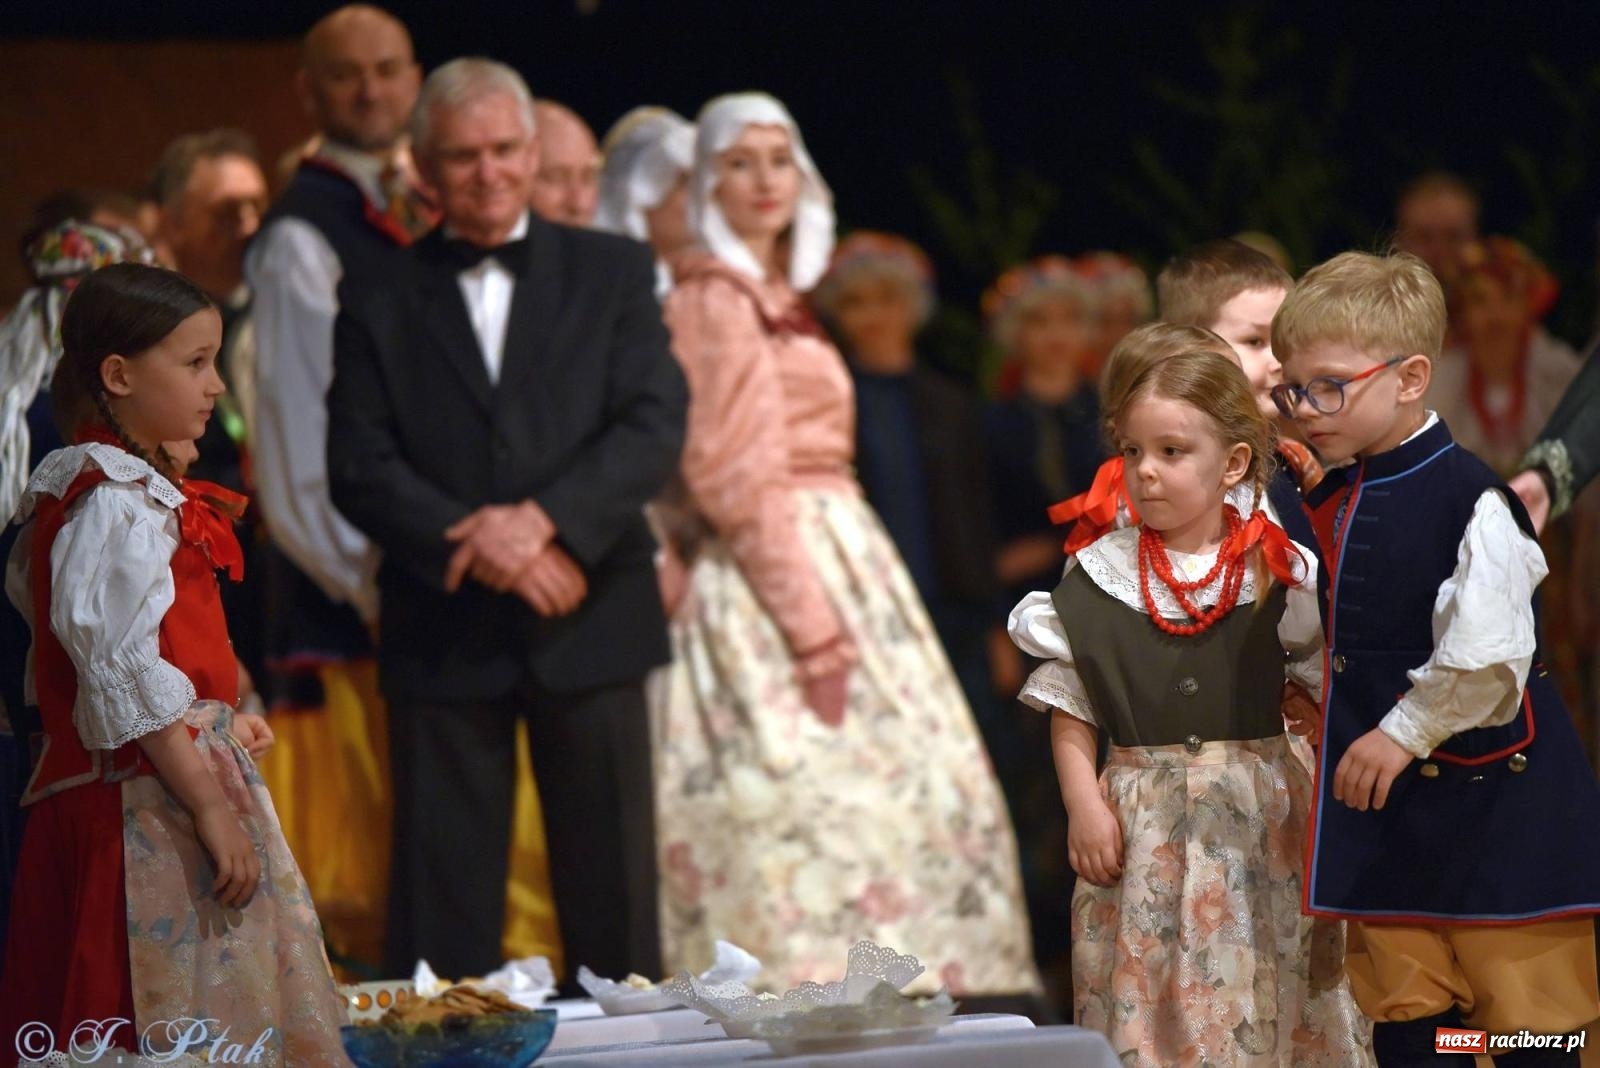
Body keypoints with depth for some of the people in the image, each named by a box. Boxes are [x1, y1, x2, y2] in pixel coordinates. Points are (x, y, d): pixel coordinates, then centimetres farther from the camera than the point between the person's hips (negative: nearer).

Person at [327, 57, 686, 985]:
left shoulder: (613, 273, 9)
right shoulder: (380, 304, 9)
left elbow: (657, 425, -3)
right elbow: (359, 466, -1)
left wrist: (541, 518, -17)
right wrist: (477, 541, -16)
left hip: (588, 625, 0)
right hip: (443, 632, 0)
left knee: (611, 881, 3)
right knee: (443, 899, 0)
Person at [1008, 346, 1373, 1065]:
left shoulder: (1281, 573, -1)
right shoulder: (1100, 574, 1)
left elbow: (1326, 696, 5)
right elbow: (1069, 709, 4)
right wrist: (1083, 805, -6)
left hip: (1258, 815, 0)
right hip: (1142, 815, 0)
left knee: (1262, 1006, 3)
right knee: (1143, 1004, 1)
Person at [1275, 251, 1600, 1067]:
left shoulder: (1469, 501, -19)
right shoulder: (1333, 501, 7)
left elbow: (1486, 656, -26)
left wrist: (1404, 733, -18)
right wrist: (1347, 722, 10)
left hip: (1494, 809, -8)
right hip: (1386, 810, 8)